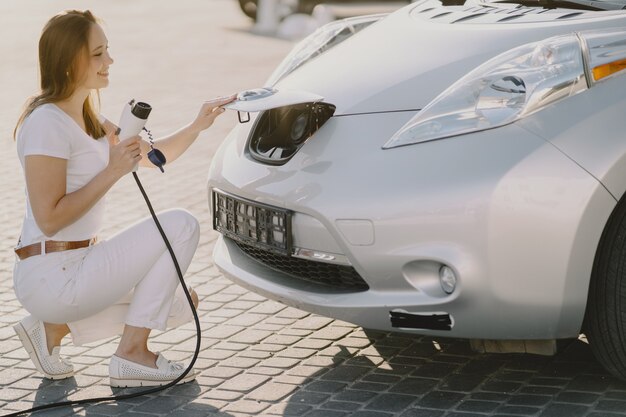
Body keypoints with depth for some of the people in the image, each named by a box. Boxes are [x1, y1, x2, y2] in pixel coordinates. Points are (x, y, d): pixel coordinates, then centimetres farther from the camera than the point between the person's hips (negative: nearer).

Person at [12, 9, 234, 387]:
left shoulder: (87, 119, 12)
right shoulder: (47, 122, -18)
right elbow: (49, 218, -22)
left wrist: (197, 126, 3)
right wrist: (113, 171, -21)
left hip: (75, 267, 10)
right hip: (51, 277, -10)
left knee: (181, 304, 15)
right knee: (181, 225, -12)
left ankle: (53, 327, 13)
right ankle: (133, 353, -7)